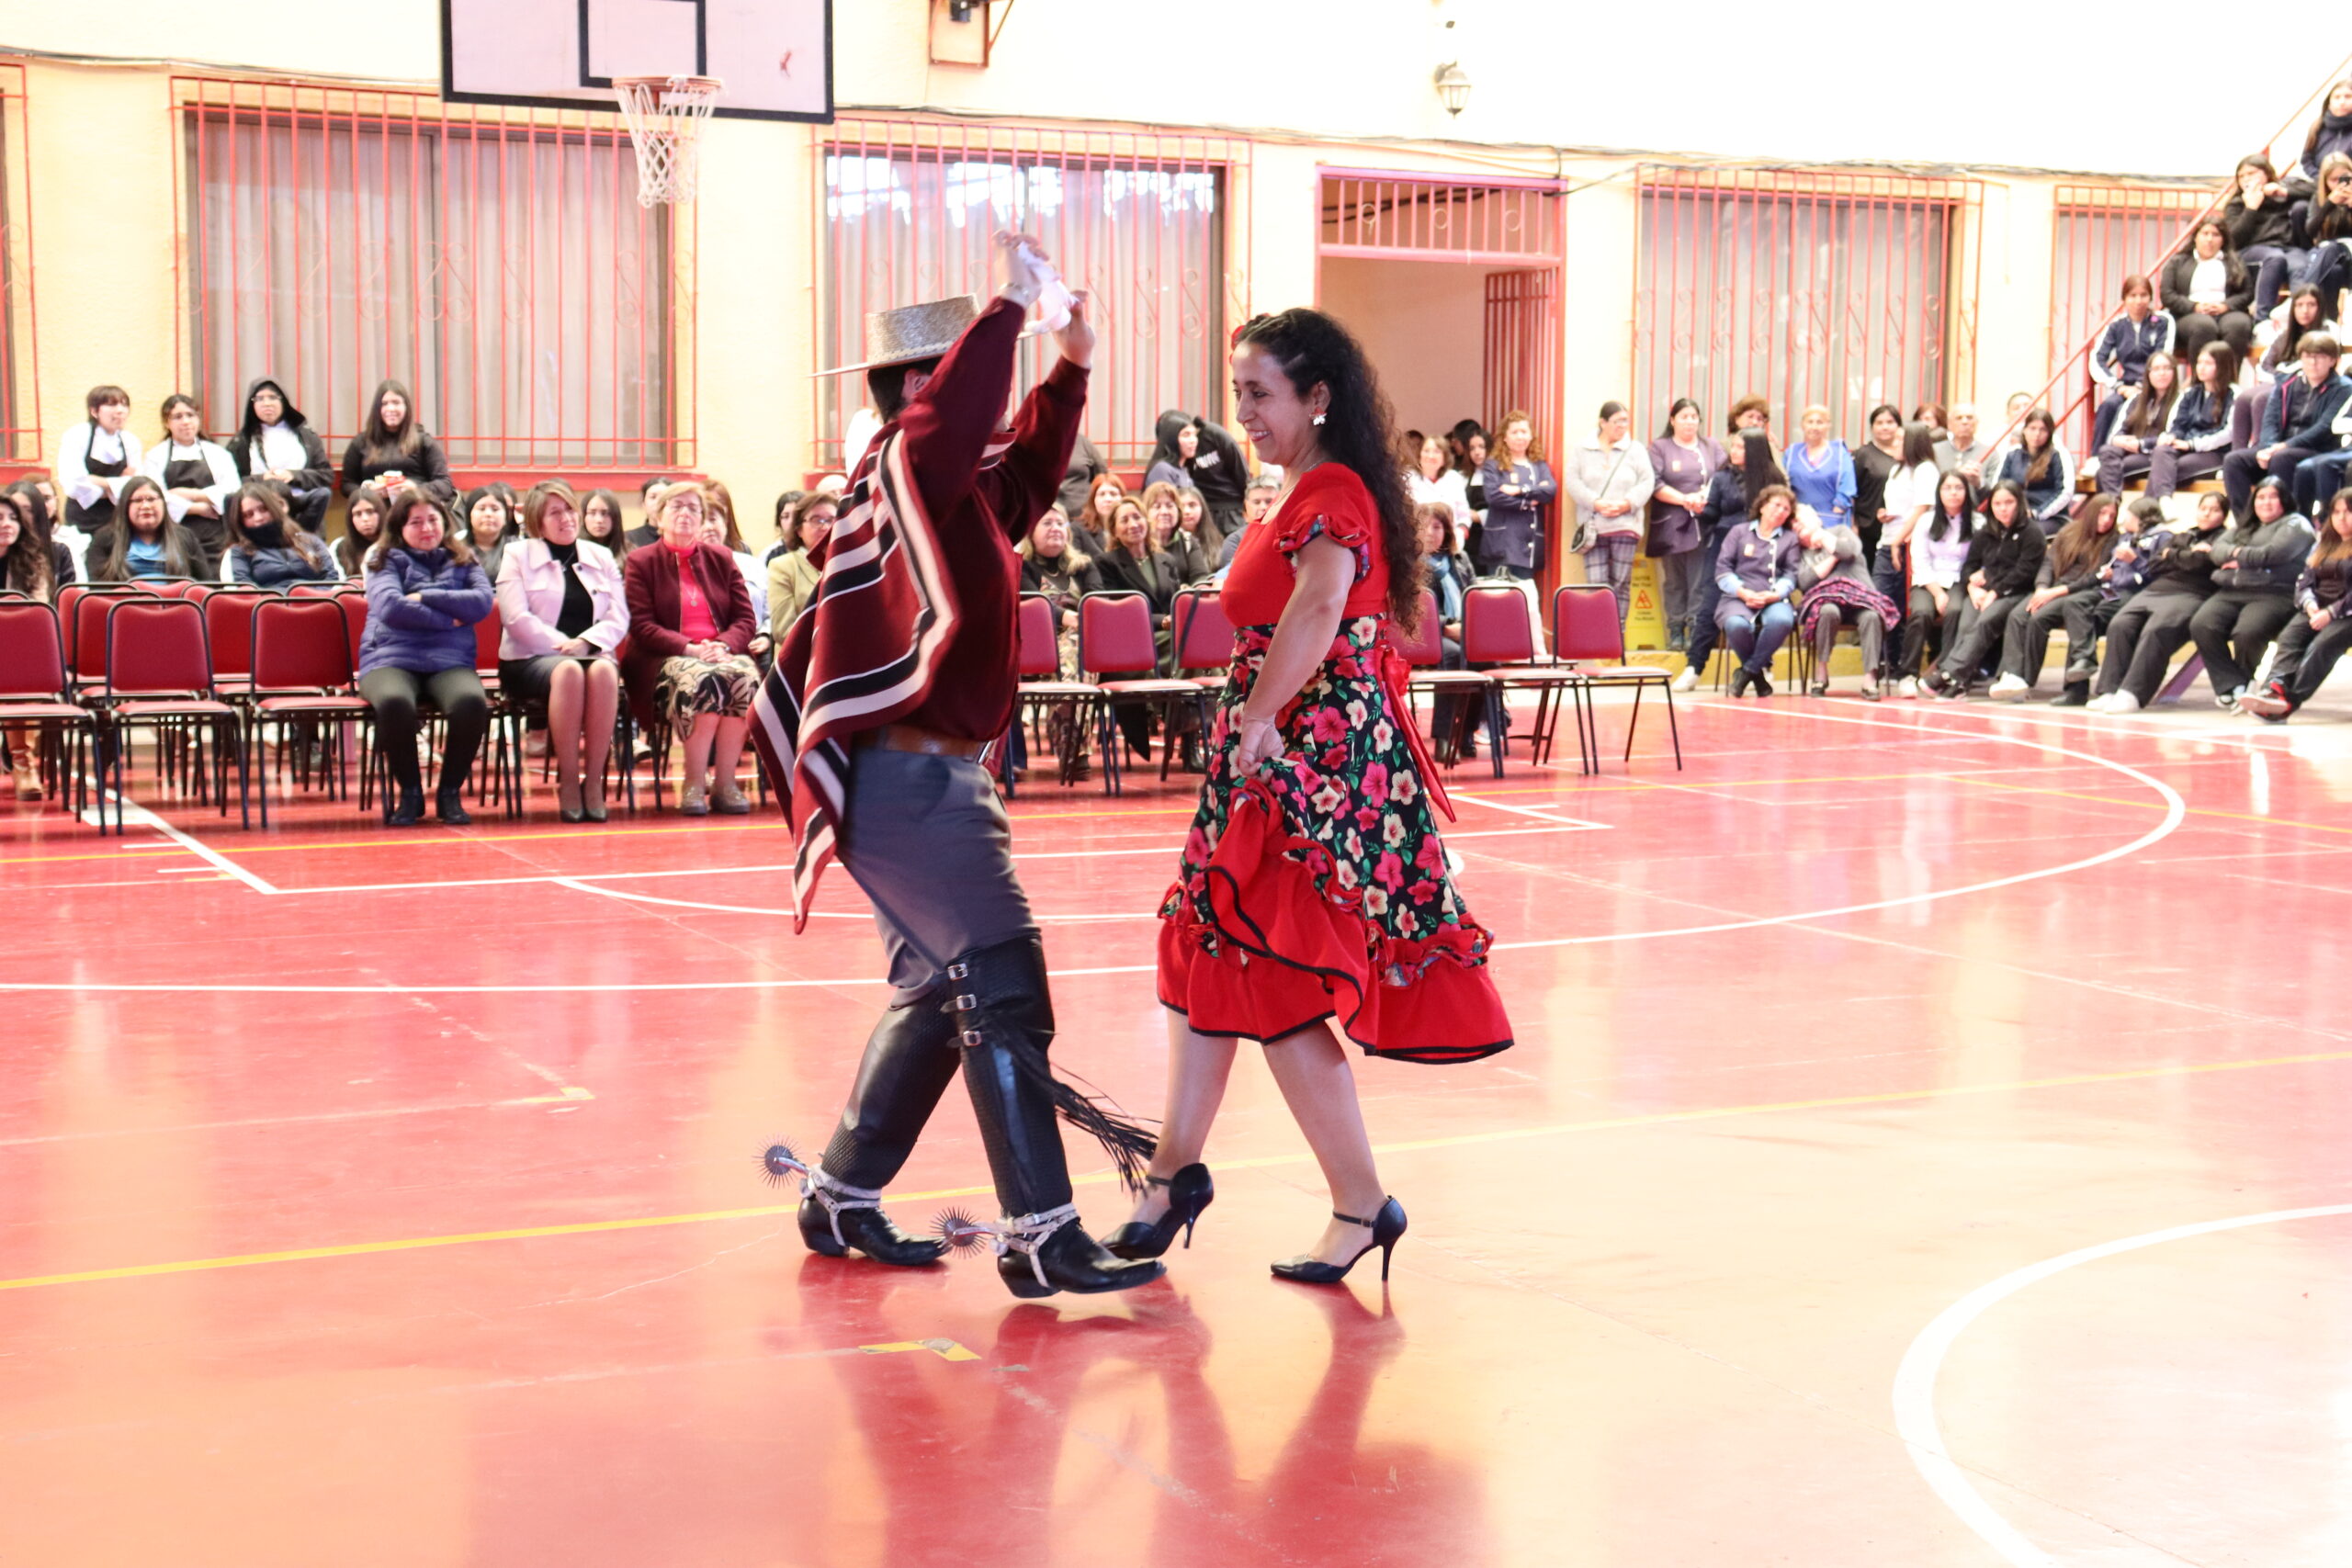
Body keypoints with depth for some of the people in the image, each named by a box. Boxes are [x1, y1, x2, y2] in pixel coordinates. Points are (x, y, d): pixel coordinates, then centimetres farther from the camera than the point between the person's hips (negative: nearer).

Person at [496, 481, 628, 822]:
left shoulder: (601, 557, 19)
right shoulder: (518, 556, 9)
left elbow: (619, 618, 8)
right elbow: (516, 618, -5)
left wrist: (585, 642, -11)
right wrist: (563, 645, -14)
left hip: (592, 652, 2)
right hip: (531, 659, -2)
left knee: (603, 671, -36)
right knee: (568, 671, -38)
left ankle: (593, 780, -34)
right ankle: (567, 781, -34)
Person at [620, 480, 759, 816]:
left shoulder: (721, 559, 19)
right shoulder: (640, 562, 9)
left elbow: (746, 619, 10)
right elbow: (641, 627, -2)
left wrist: (724, 645, -12)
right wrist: (690, 648, -17)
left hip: (723, 653, 3)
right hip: (666, 659, -3)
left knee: (745, 676, -33)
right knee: (704, 679, -38)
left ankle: (725, 783, -30)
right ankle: (693, 783, -30)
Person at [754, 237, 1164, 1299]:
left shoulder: (957, 489, 15)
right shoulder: (902, 470, -12)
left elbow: (1023, 476, 32)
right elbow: (951, 416, -34)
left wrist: (1068, 372, 23)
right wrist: (1011, 303, -32)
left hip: (923, 782, 11)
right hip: (912, 783, -11)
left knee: (935, 992, 18)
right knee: (1003, 992, -10)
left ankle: (841, 1198, 27)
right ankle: (1041, 1239, -9)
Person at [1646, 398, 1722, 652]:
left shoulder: (1712, 446, 16)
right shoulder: (1660, 448, 8)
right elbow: (1655, 485, -3)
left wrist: (1705, 496, -13)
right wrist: (1684, 499, -12)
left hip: (1704, 525, 1)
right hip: (1671, 526, -1)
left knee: (1701, 582, -6)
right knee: (1674, 582, 1)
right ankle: (1675, 633, 4)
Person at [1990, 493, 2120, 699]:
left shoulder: (2114, 541, 4)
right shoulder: (2068, 533, 19)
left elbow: (2095, 578, -6)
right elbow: (2048, 562, 12)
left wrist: (2056, 592, -15)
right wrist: (2041, 588, -9)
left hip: (2082, 595, -5)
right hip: (2051, 589, 5)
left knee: (2039, 617, -31)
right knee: (2017, 615, -25)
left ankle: (2028, 679, -25)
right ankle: (2012, 675, -37)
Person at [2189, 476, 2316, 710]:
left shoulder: (2295, 523, 10)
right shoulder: (2243, 528, 31)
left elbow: (2273, 553, -7)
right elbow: (2217, 550, 15)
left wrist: (2240, 559, 4)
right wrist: (2237, 551, -6)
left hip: (2273, 595, -6)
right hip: (2230, 593, 6)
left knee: (2247, 633, -35)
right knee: (2201, 626, -25)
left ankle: (2232, 687, -7)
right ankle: (2233, 687, -24)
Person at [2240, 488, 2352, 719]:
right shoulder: (2322, 545, 25)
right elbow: (2304, 581, 15)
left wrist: (2331, 612, -18)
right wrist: (2310, 604, -7)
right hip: (2317, 610, 5)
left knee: (2321, 646, -33)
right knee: (2290, 637, -27)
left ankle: (2288, 701, -52)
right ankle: (2275, 689, -52)